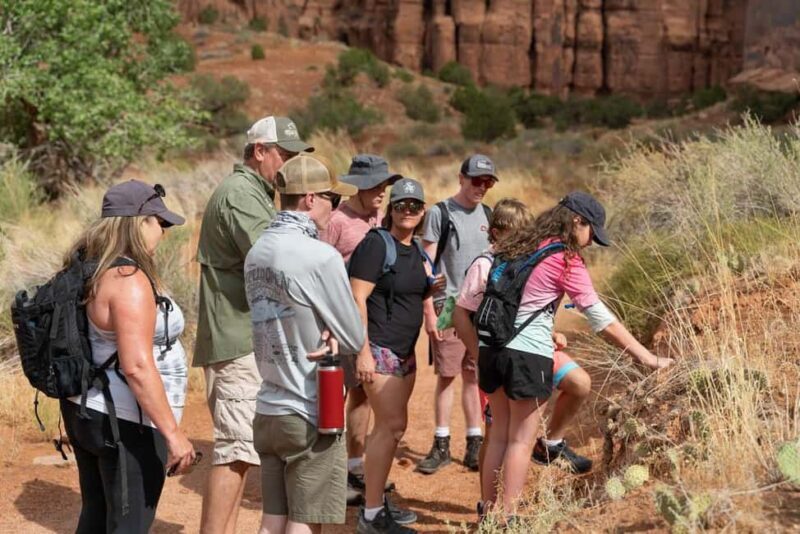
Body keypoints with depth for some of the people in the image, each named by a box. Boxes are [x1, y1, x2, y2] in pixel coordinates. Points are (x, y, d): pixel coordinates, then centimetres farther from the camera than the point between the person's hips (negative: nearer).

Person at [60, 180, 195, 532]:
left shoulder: (87, 270, 6)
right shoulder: (129, 280, -22)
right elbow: (137, 366, -28)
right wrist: (172, 433, -25)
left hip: (86, 411, 10)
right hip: (125, 423, -10)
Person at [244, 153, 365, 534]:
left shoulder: (256, 253, 5)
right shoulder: (320, 256, -18)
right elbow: (354, 339, -12)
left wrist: (325, 335, -3)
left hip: (266, 411, 7)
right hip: (312, 416, -7)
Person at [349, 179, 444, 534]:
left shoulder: (417, 250, 12)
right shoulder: (376, 244, -12)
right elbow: (357, 299, -18)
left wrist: (431, 289, 4)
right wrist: (363, 352, -23)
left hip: (404, 350, 9)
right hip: (378, 348, -9)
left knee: (391, 426, 12)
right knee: (392, 425, -10)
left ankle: (376, 500, 22)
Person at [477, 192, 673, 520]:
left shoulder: (519, 247, 12)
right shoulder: (566, 261, -9)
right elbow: (602, 320, -12)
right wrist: (647, 358, -8)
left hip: (493, 349, 7)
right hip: (528, 354, -7)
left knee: (499, 435, 16)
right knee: (521, 440, 4)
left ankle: (489, 513, 22)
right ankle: (507, 519, 9)